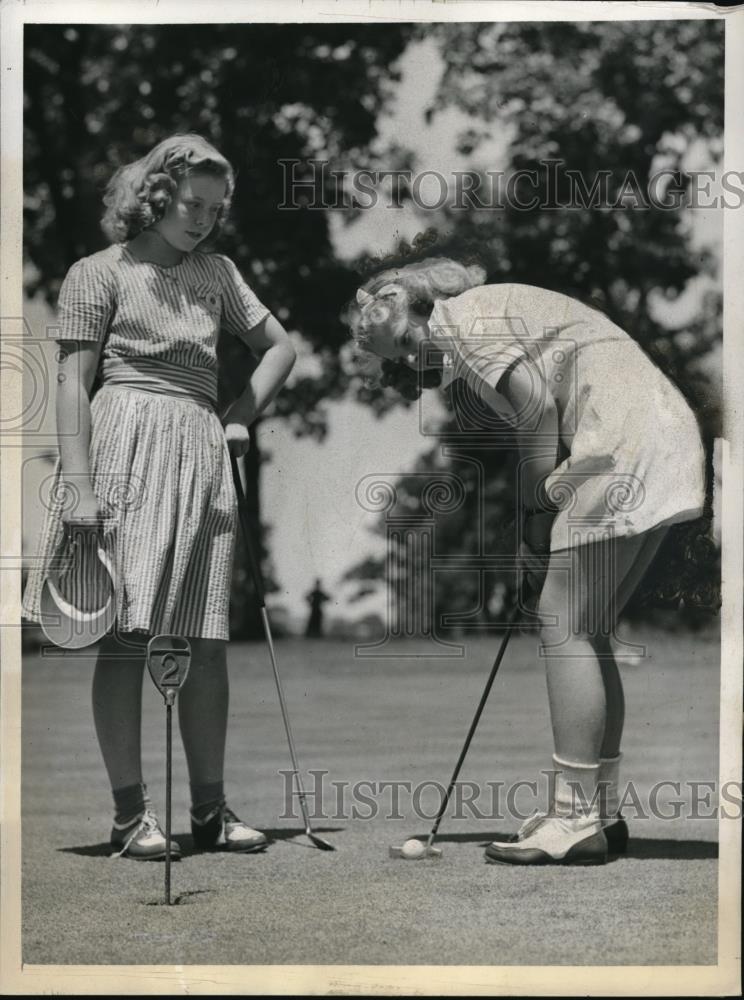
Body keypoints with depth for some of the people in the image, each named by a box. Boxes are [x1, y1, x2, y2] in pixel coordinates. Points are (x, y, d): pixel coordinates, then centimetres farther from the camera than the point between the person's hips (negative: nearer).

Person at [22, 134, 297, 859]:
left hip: (202, 457, 5)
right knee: (125, 634, -8)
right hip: (127, 449, -5)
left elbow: (279, 346, 28)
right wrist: (79, 486, -14)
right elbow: (73, 384, -4)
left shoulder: (215, 273, 17)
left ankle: (210, 809, 9)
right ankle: (130, 812, -6)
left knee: (205, 638, 3)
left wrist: (240, 417, 13)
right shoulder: (99, 273, 2)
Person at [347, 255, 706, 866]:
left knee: (565, 630, -7)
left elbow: (536, 404, -12)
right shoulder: (494, 308, 25)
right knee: (586, 636, 13)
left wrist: (537, 514, -3)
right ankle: (602, 811, 15)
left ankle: (576, 820, -8)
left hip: (619, 451, -10)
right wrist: (536, 542, 13)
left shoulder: (456, 318, -3)